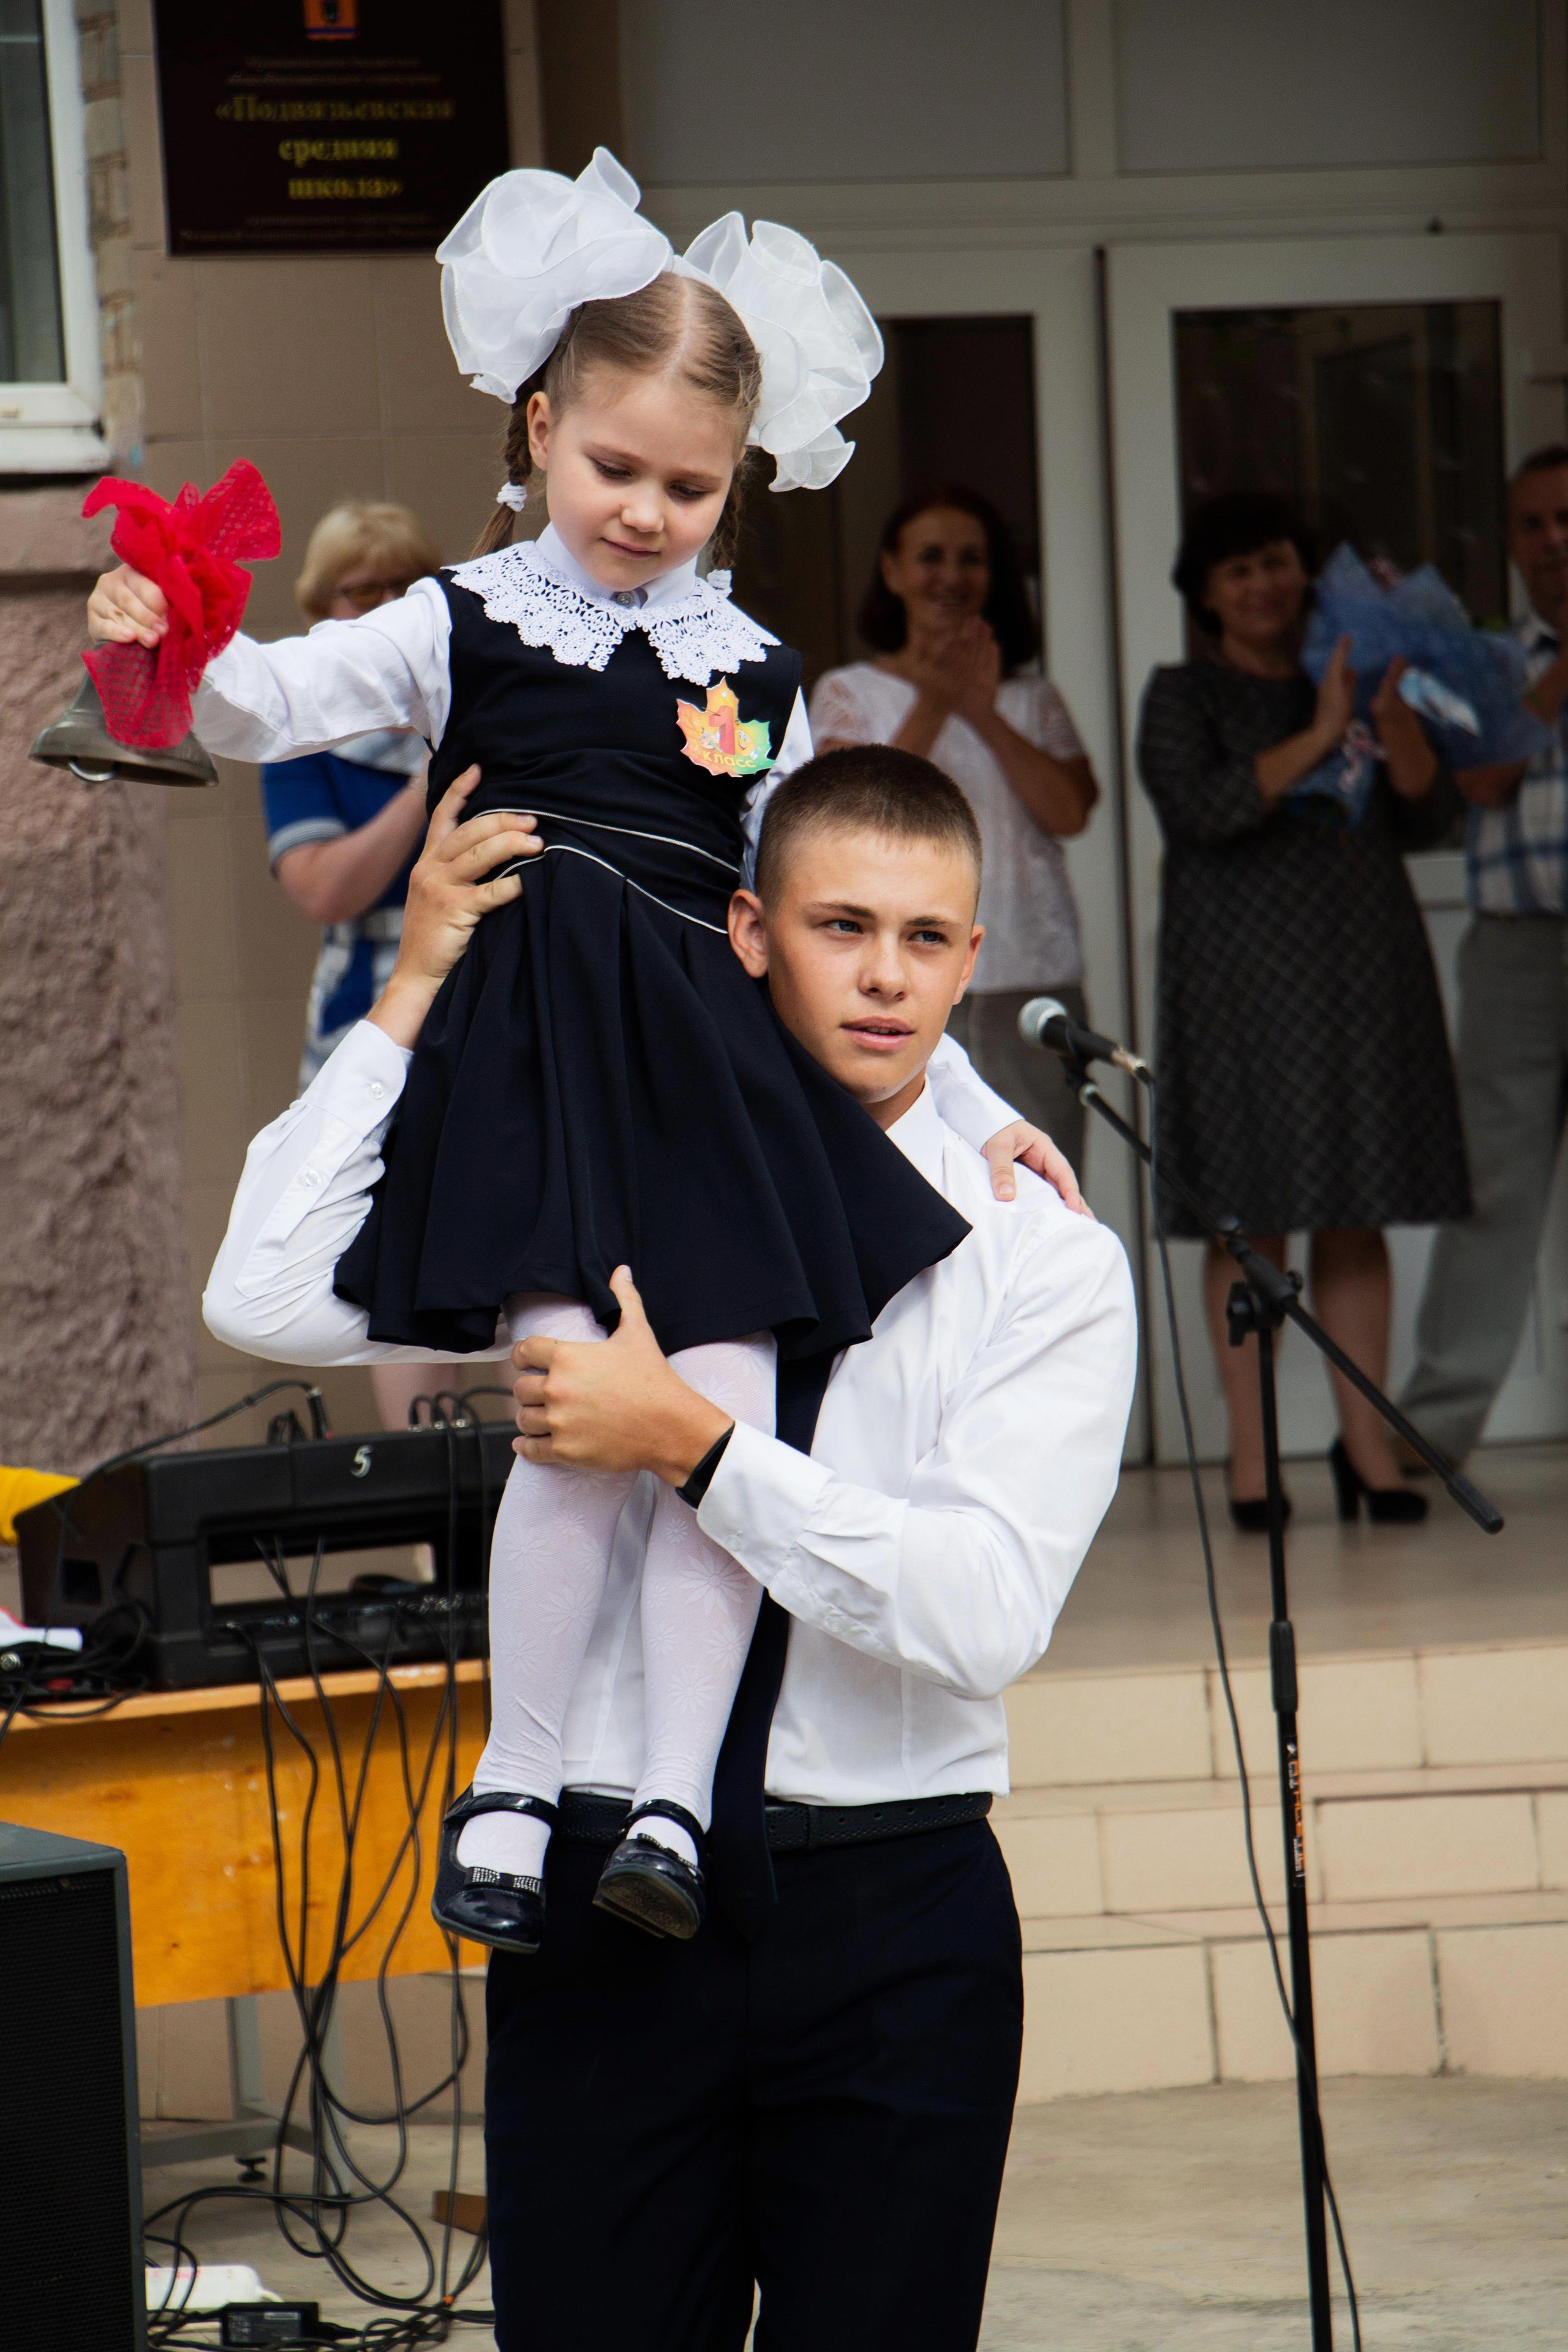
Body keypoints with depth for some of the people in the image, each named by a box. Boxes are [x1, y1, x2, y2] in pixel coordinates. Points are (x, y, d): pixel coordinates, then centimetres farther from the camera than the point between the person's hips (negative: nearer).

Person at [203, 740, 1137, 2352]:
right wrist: (415, 997, -4)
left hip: (893, 1926, -1)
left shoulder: (1040, 1259, 1)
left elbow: (983, 1612, -13)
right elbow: (268, 1299, -3)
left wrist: (693, 1445, -17)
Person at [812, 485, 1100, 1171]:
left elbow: (1070, 812, -3)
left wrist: (983, 714, -10)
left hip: (1033, 975, 2)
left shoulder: (1032, 698, 13)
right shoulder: (850, 694, 7)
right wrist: (932, 706, -16)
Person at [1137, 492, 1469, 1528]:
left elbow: (1427, 819, 8)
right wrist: (1318, 737, -17)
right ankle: (1251, 1454, -2)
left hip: (1366, 970, 4)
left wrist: (1395, 722, -8)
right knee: (1252, 1217, -5)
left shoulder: (1350, 682, 16)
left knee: (1357, 1218, 3)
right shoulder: (1183, 697, 4)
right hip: (1245, 971, -4)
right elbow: (1202, 808, -14)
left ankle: (1367, 1441, 7)